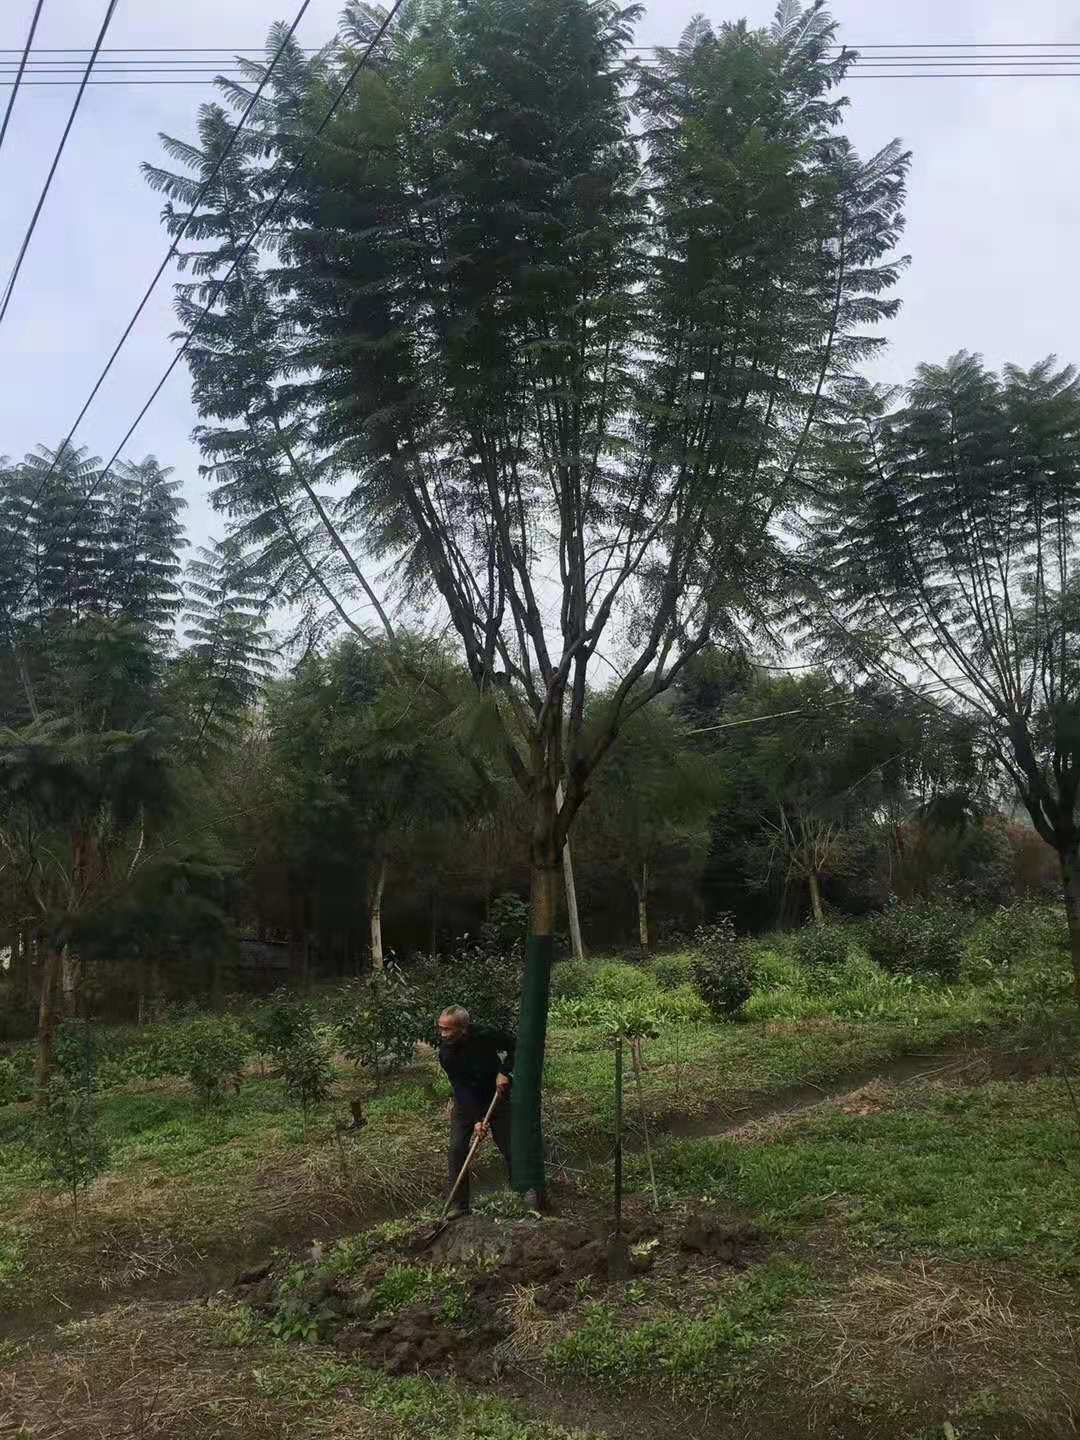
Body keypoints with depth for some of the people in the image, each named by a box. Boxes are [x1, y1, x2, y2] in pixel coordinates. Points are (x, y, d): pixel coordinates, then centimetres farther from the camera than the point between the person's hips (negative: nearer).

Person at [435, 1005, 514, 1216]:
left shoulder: (485, 1036, -27)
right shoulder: (445, 1054, -22)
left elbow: (513, 1044, -9)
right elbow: (461, 1088, -22)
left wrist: (504, 1071, -21)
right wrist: (477, 1118, -28)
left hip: (496, 1097, -1)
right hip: (466, 1104, 1)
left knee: (510, 1147, 0)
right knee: (457, 1148, -10)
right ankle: (459, 1204, 0)